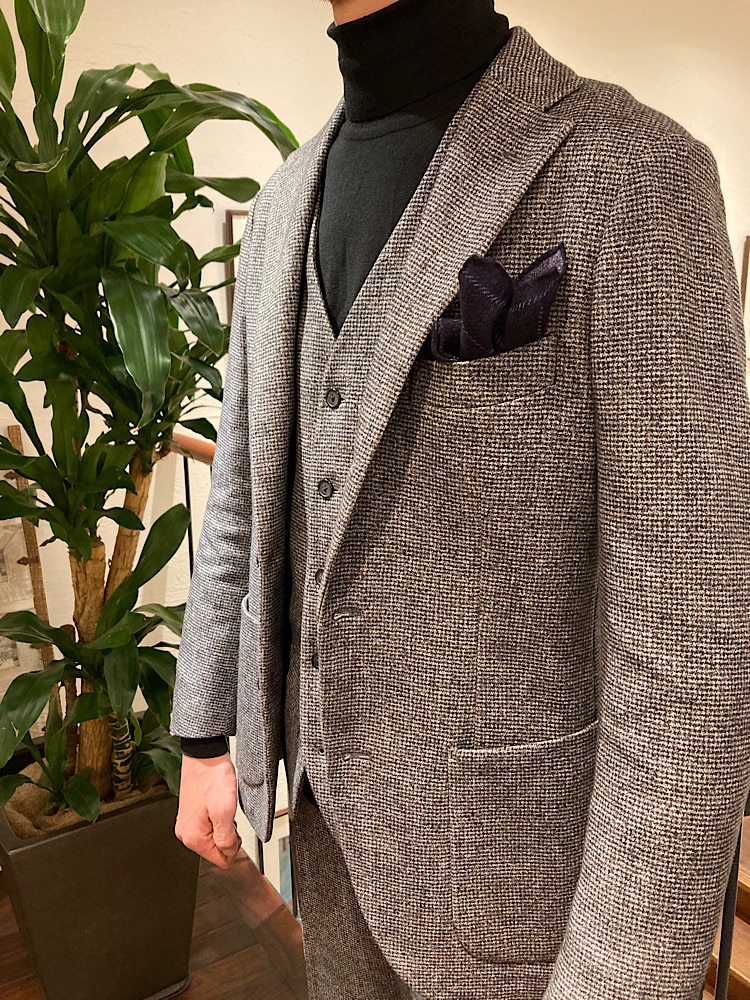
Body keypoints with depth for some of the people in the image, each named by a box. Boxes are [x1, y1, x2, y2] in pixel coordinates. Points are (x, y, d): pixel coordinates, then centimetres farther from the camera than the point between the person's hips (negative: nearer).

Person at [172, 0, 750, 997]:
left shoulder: (636, 174, -18)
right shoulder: (291, 202, 4)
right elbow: (248, 490, 8)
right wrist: (206, 736, 11)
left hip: (504, 821, -6)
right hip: (333, 780, 7)